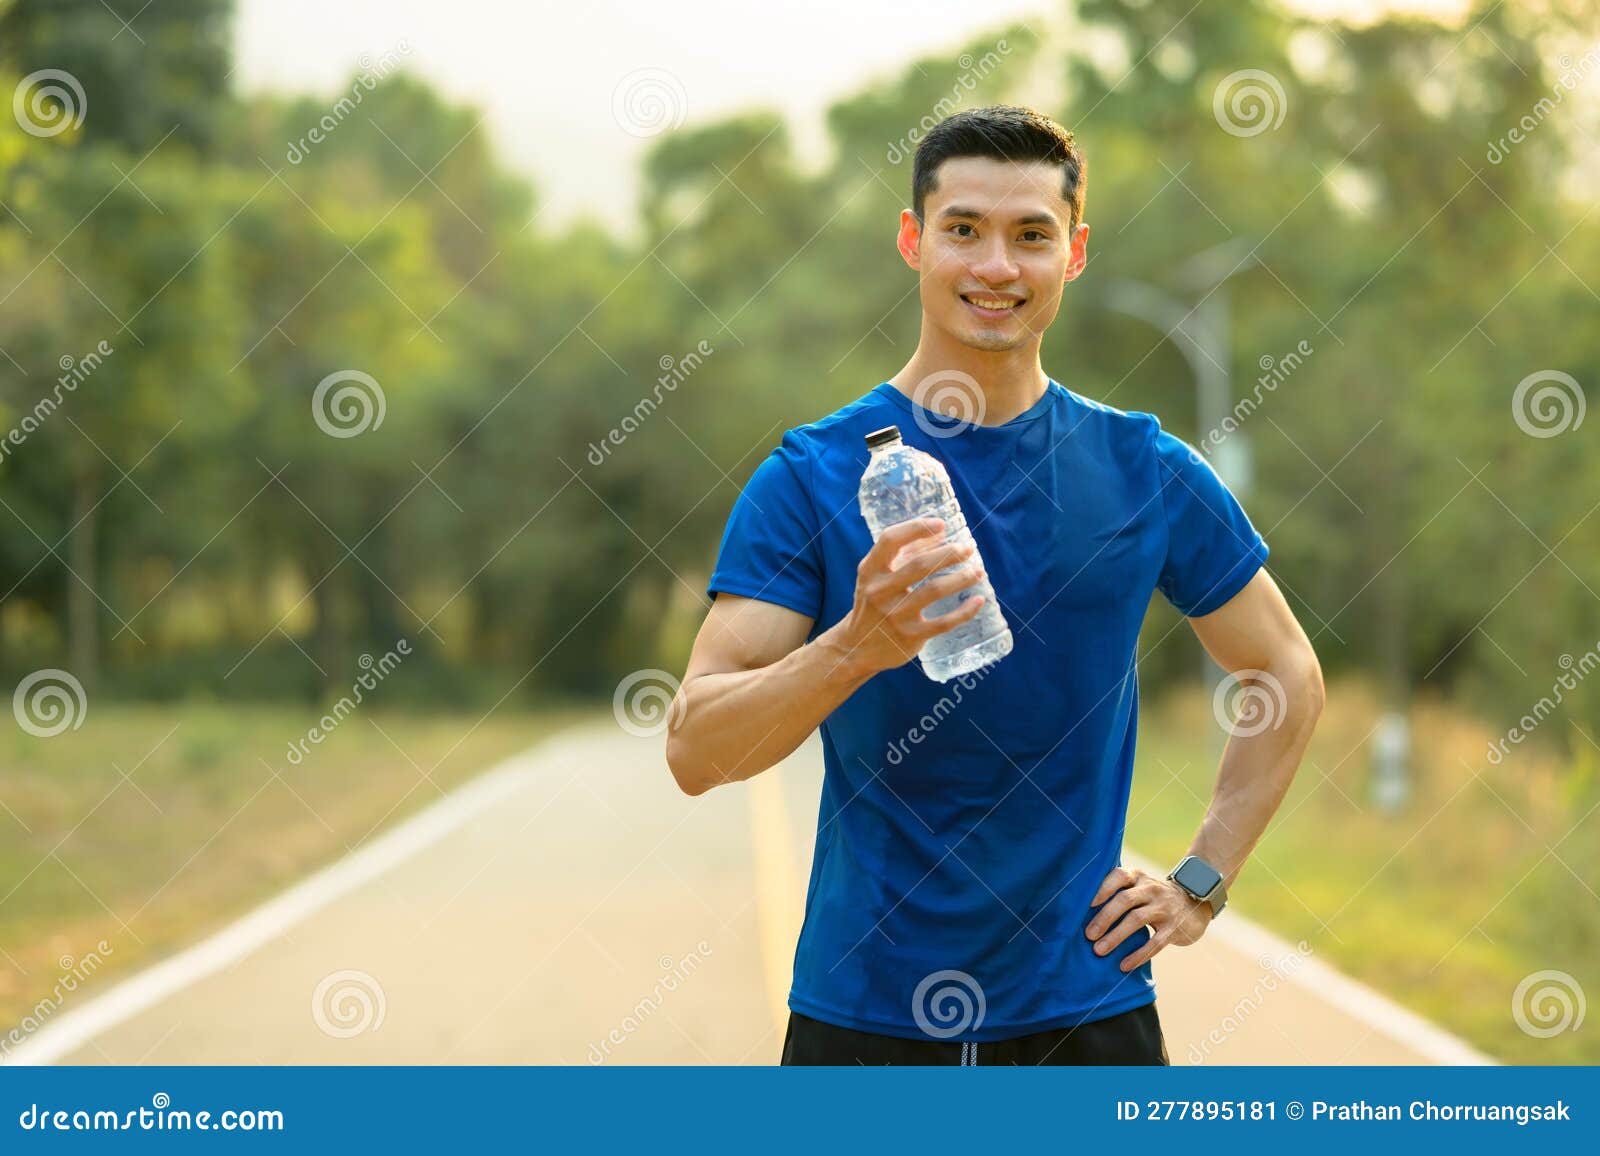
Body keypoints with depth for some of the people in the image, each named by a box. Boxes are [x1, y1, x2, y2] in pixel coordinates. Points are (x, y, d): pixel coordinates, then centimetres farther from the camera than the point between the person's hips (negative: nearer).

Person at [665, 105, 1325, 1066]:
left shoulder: (1147, 473, 2)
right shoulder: (811, 477, -5)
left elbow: (1291, 680, 15)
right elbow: (695, 753, -12)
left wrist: (1202, 882, 7)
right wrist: (857, 647, -28)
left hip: (1085, 1006, 2)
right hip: (863, 1011, -1)